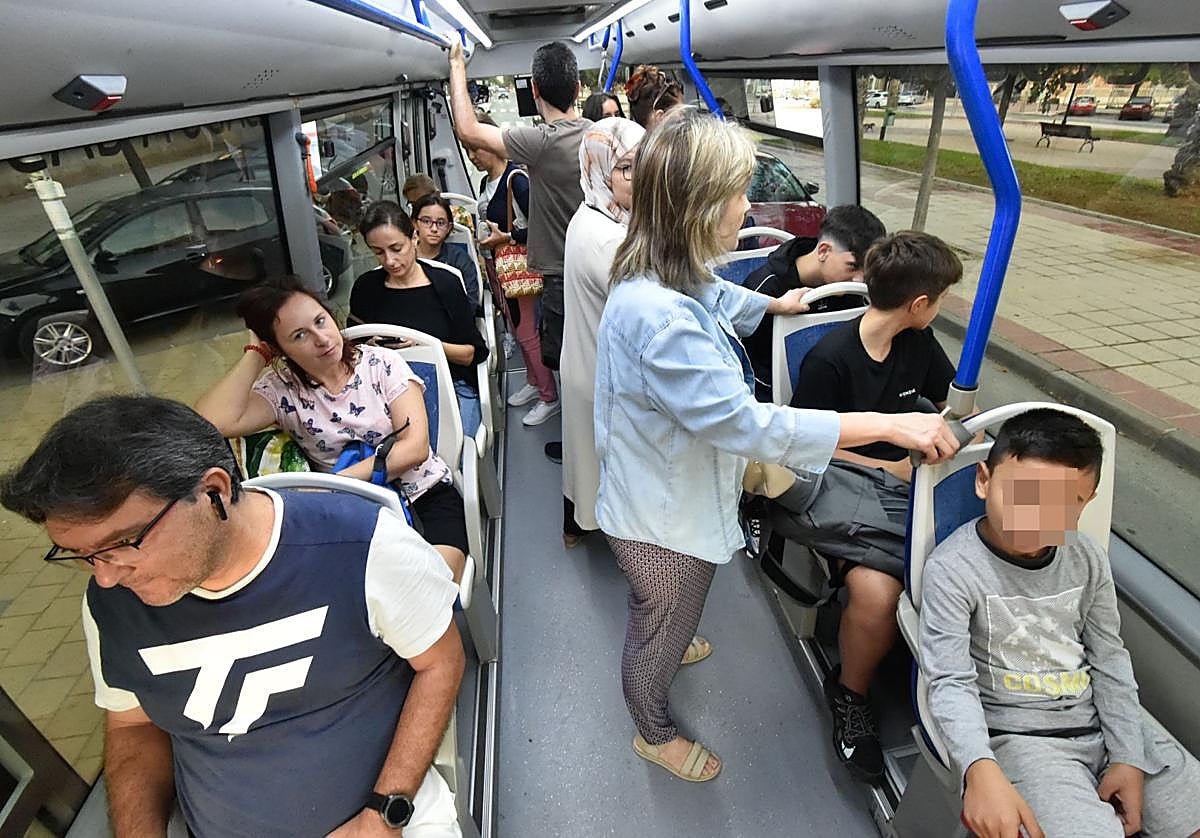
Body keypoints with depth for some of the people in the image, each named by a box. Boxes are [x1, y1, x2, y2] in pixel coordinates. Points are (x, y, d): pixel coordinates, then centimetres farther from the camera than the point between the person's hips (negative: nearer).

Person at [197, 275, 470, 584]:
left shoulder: (382, 362, -3)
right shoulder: (282, 390, 0)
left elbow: (415, 447, -11)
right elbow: (211, 422, -19)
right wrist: (256, 354, -8)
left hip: (424, 495, -1)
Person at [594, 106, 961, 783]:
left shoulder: (666, 279, -5)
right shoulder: (659, 316, -39)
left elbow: (716, 297, 19)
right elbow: (744, 422, -38)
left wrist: (774, 303, 38)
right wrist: (890, 426, -32)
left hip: (665, 493, 9)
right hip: (666, 521, -9)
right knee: (663, 631, 20)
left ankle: (661, 649, 70)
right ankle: (655, 732, 51)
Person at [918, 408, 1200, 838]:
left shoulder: (1088, 559, -1)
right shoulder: (952, 568, -21)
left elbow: (1109, 660, 8)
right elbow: (951, 682, -22)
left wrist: (1128, 756, 2)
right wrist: (980, 770, -36)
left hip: (1104, 722, 6)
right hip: (1020, 736, -6)